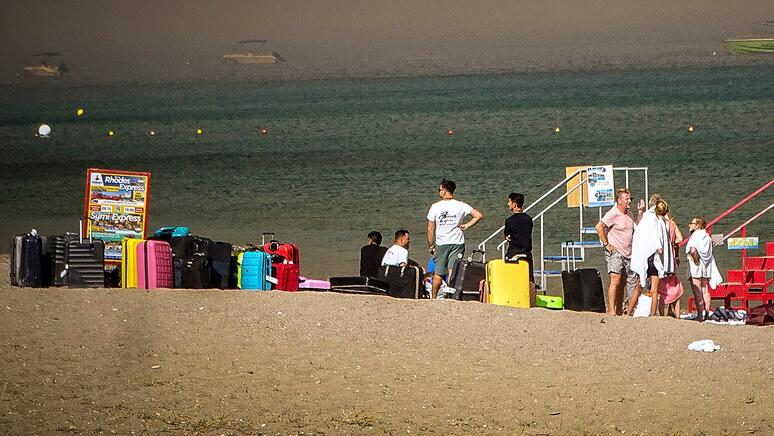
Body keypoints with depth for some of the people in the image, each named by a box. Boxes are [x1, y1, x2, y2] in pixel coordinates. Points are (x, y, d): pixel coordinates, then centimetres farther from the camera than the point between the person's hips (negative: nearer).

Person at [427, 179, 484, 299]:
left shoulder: (435, 207, -4)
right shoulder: (461, 206, -2)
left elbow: (430, 229, -2)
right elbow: (479, 215, -7)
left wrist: (431, 246, 8)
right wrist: (466, 226, 1)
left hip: (441, 243, 0)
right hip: (457, 243, 0)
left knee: (438, 273, 9)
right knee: (453, 272, -2)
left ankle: (433, 298, 16)